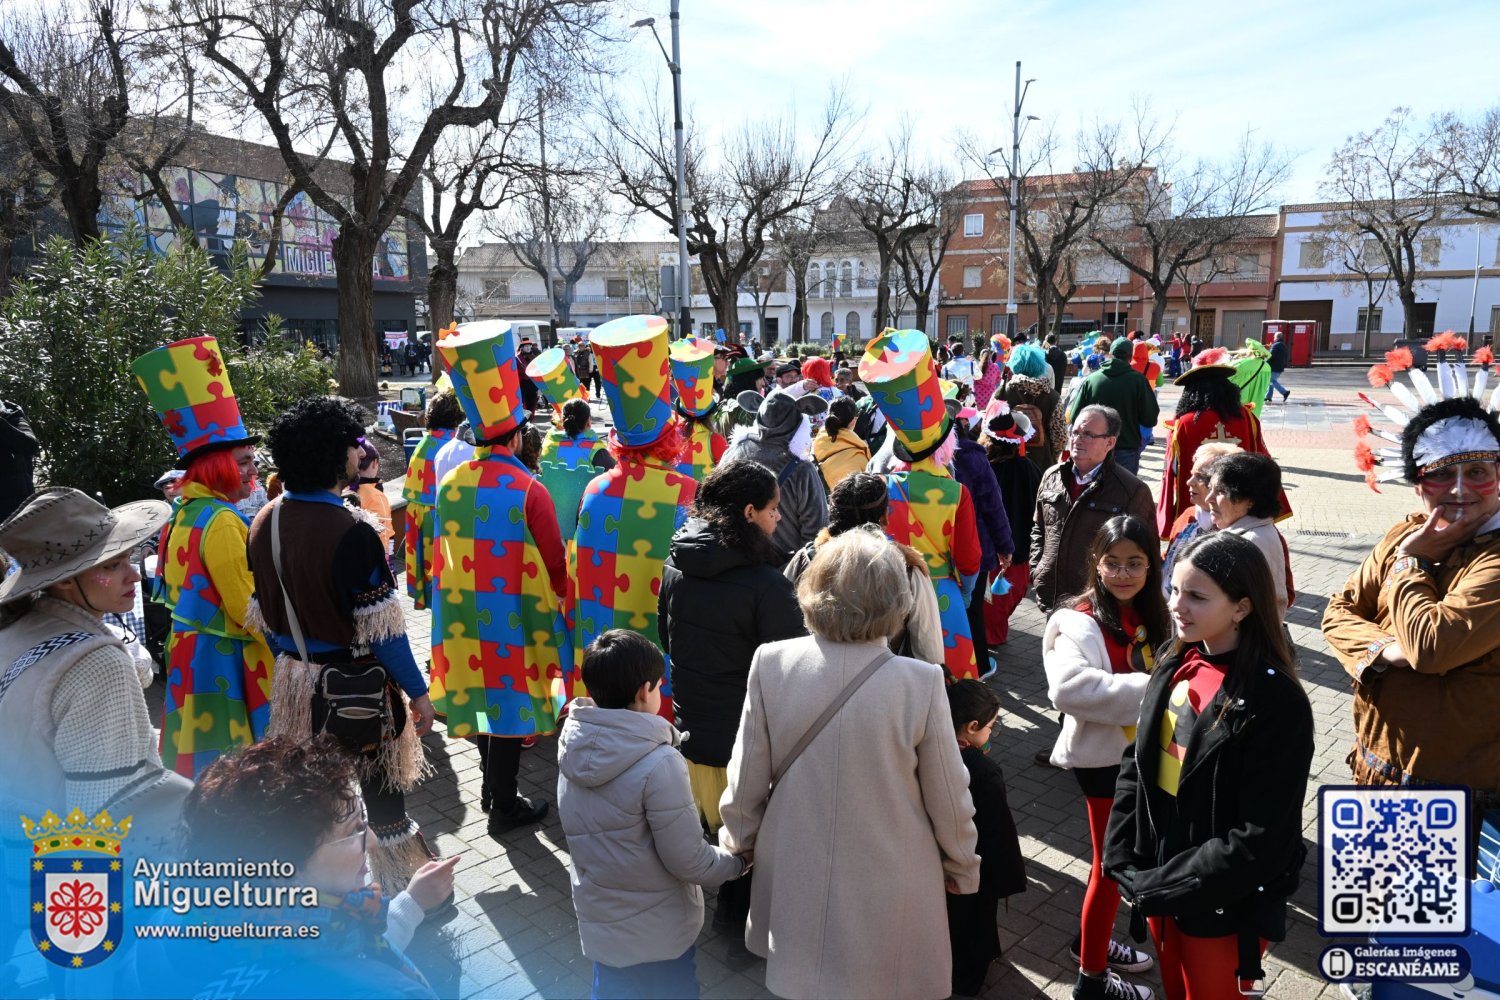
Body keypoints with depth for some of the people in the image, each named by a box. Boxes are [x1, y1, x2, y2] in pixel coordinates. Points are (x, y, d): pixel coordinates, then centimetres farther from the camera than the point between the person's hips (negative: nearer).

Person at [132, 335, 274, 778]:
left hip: (189, 656, 9)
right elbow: (247, 609, -19)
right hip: (225, 663, -9)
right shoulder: (223, 523, -20)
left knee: (203, 777, 18)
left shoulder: (183, 515, 8)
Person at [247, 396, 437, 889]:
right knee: (382, 796, 8)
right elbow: (381, 629, -20)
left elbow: (264, 616, 10)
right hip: (354, 688, -7)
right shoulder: (352, 533, -23)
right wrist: (418, 692, -10)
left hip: (292, 681, 7)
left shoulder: (263, 522, 1)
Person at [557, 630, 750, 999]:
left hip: (598, 920, 5)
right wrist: (738, 861, -3)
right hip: (657, 932, -5)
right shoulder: (658, 764, -29)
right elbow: (689, 861, -21)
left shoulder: (573, 745, -10)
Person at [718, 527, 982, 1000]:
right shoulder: (920, 682, -23)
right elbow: (948, 796, -10)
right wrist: (961, 866, 10)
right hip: (888, 888, -2)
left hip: (796, 881, 2)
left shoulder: (771, 664, -18)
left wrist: (740, 842, 13)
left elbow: (746, 781, -7)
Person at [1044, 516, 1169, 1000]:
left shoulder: (1151, 616, 2)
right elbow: (1068, 687, -40)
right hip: (1103, 756, -7)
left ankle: (1092, 940, 42)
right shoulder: (1080, 621, -22)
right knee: (1111, 862, 5)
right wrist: (1145, 691, -35)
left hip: (1140, 752, 8)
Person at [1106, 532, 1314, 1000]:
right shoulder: (1174, 666, -3)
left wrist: (1158, 888, -18)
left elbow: (1260, 842, -22)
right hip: (1156, 884, 6)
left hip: (1226, 909, -5)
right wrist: (1124, 864, -5)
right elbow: (1136, 766, 3)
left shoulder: (1277, 702, -22)